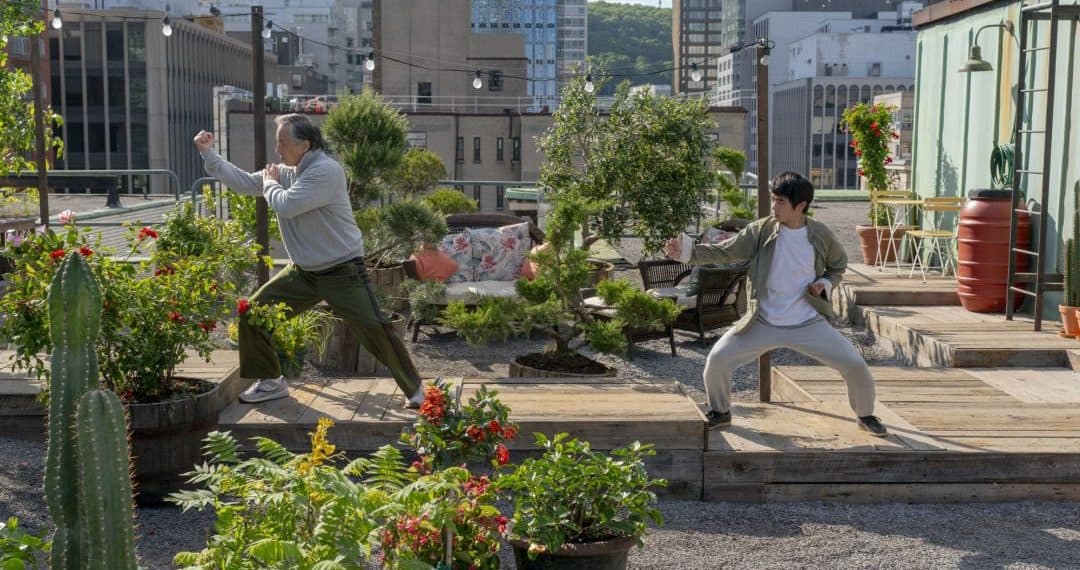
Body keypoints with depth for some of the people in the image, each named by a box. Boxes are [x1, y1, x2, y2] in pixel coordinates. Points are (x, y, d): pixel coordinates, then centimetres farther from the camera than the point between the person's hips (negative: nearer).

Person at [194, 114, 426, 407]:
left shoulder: (326, 171, -21)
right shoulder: (286, 171, 6)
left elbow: (286, 206, -27)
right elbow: (244, 182, 10)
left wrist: (270, 184, -6)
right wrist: (208, 153, 3)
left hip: (341, 271, -8)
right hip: (303, 272, 8)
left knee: (374, 329, -12)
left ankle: (414, 388, 3)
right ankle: (270, 381, 18)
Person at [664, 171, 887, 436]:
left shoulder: (821, 235, -6)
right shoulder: (761, 231, -9)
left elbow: (838, 265, 13)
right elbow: (722, 251, -9)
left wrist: (825, 284, -7)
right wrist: (686, 249, -23)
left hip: (809, 324, 0)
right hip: (762, 324, 0)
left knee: (855, 365, -7)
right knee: (717, 360, -13)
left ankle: (865, 415, 23)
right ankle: (720, 412, 15)